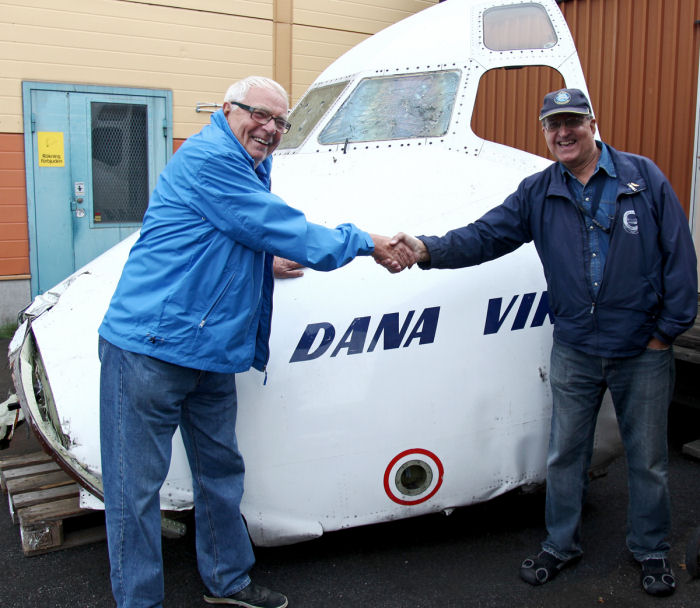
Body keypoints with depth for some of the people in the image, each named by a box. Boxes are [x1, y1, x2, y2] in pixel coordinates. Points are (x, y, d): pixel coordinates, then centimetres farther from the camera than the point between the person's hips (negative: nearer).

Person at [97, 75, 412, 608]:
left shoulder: (249, 169, 18)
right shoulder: (209, 157, -14)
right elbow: (282, 229, -16)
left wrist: (269, 264, 12)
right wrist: (364, 243, -7)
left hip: (211, 351, 10)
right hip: (150, 348, -10)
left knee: (221, 471, 18)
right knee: (136, 487, 1)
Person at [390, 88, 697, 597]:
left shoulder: (644, 178, -4)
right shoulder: (538, 193, 2)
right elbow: (485, 236, -6)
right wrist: (431, 250, -24)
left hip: (643, 352, -1)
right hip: (575, 352, 2)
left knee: (647, 458, 13)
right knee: (565, 454, 13)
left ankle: (652, 551, 35)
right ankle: (561, 544, 34)